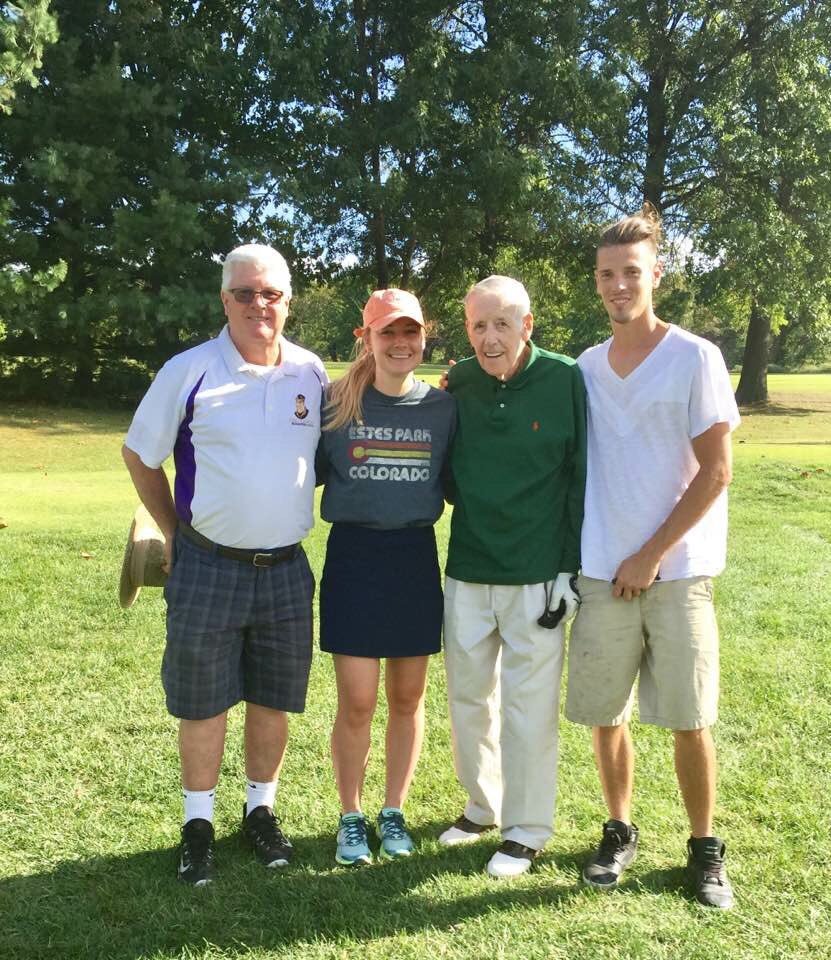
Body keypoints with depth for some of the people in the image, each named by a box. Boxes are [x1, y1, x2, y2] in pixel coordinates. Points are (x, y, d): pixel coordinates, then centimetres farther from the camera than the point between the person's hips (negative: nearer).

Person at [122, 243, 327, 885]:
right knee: (203, 704, 8)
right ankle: (198, 824, 25)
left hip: (286, 569, 3)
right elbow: (139, 453, 4)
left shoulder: (311, 374, 2)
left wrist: (293, 513, 9)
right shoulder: (190, 372, -7)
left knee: (274, 701, 13)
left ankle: (261, 811, 32)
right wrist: (172, 531, 4)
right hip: (208, 567, -2)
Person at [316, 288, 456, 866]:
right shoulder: (337, 404, -1)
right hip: (353, 557, -2)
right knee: (357, 703, 0)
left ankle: (394, 812, 29)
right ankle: (351, 818, 21)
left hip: (416, 558, 2)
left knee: (407, 698, 11)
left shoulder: (443, 407, 2)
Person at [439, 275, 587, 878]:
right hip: (467, 571, 5)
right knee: (468, 696, 15)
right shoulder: (458, 386, 2)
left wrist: (570, 568, -8)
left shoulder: (566, 381, -9)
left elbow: (583, 479, -7)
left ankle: (527, 829, 21)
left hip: (536, 577, -4)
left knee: (529, 705, 3)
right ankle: (483, 805, 35)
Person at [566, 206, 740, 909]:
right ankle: (619, 832, 28)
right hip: (601, 573, 3)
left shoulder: (694, 358, -5)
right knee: (604, 715, 8)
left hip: (676, 570, -3)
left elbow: (715, 471, -8)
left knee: (689, 720, 3)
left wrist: (651, 556, -10)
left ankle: (705, 848, 21)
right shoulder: (586, 366, 7)